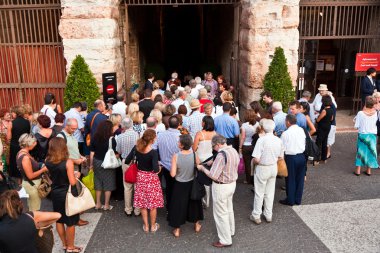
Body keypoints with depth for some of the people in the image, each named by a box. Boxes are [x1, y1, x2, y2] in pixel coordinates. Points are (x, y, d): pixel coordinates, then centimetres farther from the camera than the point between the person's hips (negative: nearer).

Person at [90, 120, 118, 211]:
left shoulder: (94, 138, -5)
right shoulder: (111, 140, -17)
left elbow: (92, 153, -1)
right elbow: (115, 154, -14)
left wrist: (91, 164, 10)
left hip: (97, 163, 4)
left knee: (98, 183, 16)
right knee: (108, 184, 9)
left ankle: (98, 204, 24)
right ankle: (106, 205, 15)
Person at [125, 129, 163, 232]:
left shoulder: (136, 148, -9)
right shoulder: (153, 152, -24)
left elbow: (127, 161, -3)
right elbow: (156, 169, -27)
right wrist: (159, 169, -5)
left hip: (140, 176, 5)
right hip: (151, 178, -4)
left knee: (142, 202, 16)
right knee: (153, 203, 12)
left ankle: (146, 226, 28)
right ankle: (153, 226, 26)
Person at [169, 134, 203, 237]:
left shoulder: (176, 156, -23)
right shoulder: (194, 155, -17)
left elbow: (173, 174, -22)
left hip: (179, 185, -2)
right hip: (192, 184, 3)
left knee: (178, 205, 14)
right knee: (193, 202, 24)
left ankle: (177, 229, 27)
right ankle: (196, 225, 41)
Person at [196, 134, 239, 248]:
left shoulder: (221, 155, -28)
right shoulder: (234, 151, -1)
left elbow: (213, 176, -26)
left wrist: (202, 168, -11)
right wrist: (215, 164, 9)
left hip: (221, 187, -9)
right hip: (232, 183, 9)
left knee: (221, 213, 7)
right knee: (229, 209, 26)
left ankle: (225, 240, 19)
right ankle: (230, 231, 45)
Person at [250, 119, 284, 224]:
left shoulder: (261, 140, -23)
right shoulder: (278, 140, -6)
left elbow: (256, 159, -24)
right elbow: (280, 157, 5)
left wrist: (254, 161, -3)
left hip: (262, 169, -5)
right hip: (273, 168, 5)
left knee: (259, 193, 9)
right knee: (270, 193, 18)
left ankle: (256, 216, 20)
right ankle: (268, 215, 29)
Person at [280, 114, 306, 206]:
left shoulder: (285, 133, -16)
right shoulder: (301, 130, 1)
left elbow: (282, 148, -13)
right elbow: (304, 143, 10)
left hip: (291, 158, -5)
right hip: (301, 156, 5)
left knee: (290, 179, 8)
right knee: (300, 179, 14)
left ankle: (290, 200, 19)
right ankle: (298, 199, 25)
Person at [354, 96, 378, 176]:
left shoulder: (360, 113, -17)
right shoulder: (375, 113, -9)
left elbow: (356, 126, -13)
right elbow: (376, 122, 6)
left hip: (363, 135, -2)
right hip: (372, 135, 2)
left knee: (361, 151, 8)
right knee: (371, 151, 13)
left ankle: (358, 170, 12)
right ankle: (368, 170, 21)